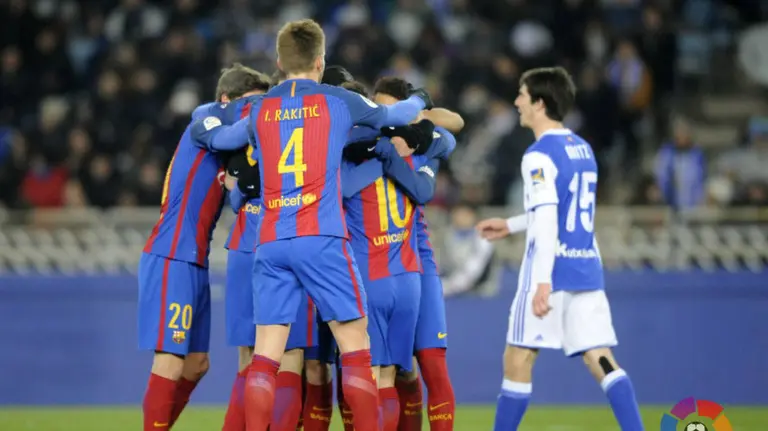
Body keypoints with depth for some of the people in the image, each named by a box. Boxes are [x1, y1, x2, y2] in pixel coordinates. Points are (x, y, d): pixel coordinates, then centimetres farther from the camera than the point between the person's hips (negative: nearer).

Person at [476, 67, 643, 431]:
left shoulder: (540, 156, -11)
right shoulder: (583, 149, 15)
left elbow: (547, 222, -20)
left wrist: (543, 282, -25)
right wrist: (510, 225, 34)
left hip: (553, 269, -7)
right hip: (587, 268, 8)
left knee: (518, 360, 2)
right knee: (600, 359, 1)